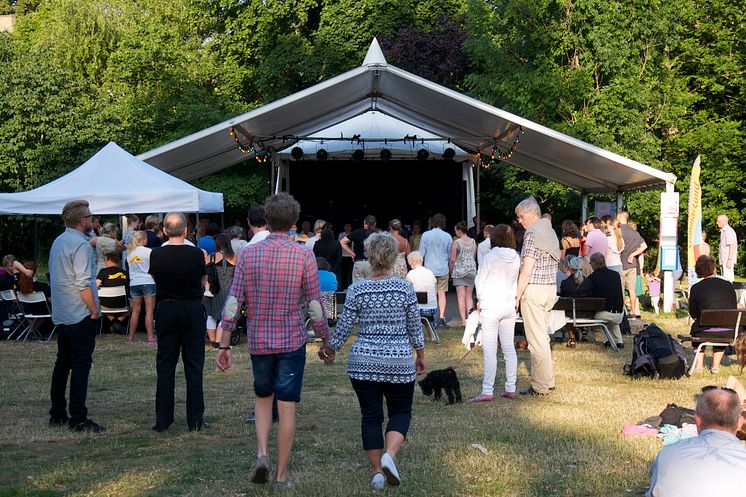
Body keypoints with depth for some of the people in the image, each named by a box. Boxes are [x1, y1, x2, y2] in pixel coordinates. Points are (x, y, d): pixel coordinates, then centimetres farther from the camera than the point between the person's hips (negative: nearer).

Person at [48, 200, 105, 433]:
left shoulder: (58, 242, 12)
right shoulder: (81, 245, -15)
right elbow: (84, 283, -20)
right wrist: (94, 310, -12)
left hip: (60, 314, 9)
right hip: (81, 315, -9)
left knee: (62, 363, 14)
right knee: (81, 365, -7)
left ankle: (57, 414, 19)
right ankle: (78, 419, -8)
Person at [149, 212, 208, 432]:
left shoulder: (156, 255, -6)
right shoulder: (196, 254, -10)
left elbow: (155, 279, 9)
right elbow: (203, 283, 3)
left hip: (165, 309, 1)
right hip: (192, 309, -1)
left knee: (165, 365, 9)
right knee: (194, 366, 5)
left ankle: (162, 419, 9)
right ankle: (195, 420, 5)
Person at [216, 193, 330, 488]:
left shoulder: (249, 254, -3)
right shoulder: (303, 256, -8)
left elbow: (234, 302, -4)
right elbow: (314, 304, -6)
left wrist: (225, 345, 1)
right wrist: (325, 340, 7)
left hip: (258, 341, 2)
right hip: (292, 341, -2)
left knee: (263, 397, 21)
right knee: (287, 407, 5)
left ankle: (262, 454, 2)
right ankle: (281, 475, 8)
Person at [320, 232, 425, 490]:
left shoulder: (357, 290, -5)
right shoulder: (405, 288, -5)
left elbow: (344, 327, 0)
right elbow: (415, 326, 2)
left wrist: (330, 349, 17)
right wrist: (420, 354, 16)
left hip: (364, 362, 1)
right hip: (399, 362, 0)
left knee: (371, 416, 9)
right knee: (401, 411, 12)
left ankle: (377, 471, 9)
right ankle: (389, 455, -12)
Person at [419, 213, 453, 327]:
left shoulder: (426, 235, -6)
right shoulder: (447, 236, -3)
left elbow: (421, 253, -3)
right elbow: (450, 255, 4)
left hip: (429, 268, -1)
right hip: (443, 269, 1)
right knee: (442, 293, 6)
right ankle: (441, 317, 3)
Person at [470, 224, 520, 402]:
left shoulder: (490, 257, -15)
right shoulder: (516, 259, 0)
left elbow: (480, 280, -6)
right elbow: (516, 281, 9)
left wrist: (480, 300, 8)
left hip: (491, 307, -5)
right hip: (509, 306, 5)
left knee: (490, 349, -5)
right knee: (509, 347, 11)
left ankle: (487, 391, -6)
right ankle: (511, 389, 14)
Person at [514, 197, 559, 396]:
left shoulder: (533, 235, -14)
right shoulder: (550, 232, 14)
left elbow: (527, 270, -18)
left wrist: (517, 295, -14)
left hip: (534, 289, -9)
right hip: (550, 288, 9)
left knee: (536, 339, -5)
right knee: (542, 336, 16)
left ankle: (540, 386, -1)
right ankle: (548, 381, 20)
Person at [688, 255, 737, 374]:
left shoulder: (695, 288, -4)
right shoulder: (728, 285, 2)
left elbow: (693, 315, 4)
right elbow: (734, 311, 10)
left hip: (704, 332, -2)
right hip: (727, 334, 2)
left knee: (696, 327, 33)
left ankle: (699, 364, 24)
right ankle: (716, 365, 28)